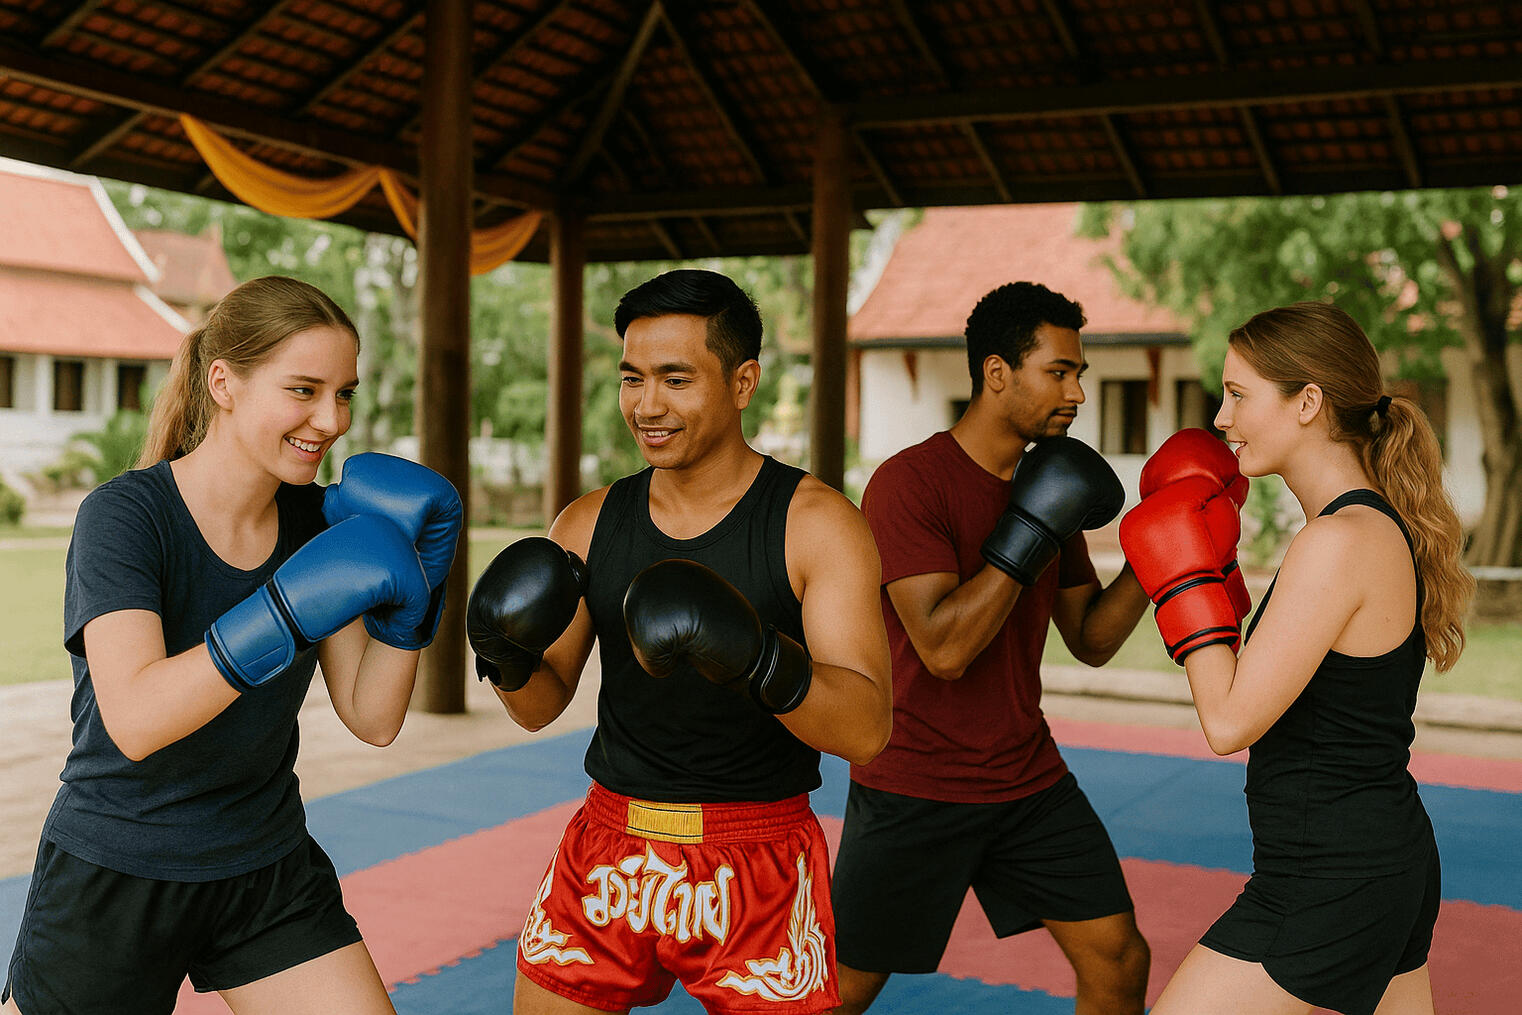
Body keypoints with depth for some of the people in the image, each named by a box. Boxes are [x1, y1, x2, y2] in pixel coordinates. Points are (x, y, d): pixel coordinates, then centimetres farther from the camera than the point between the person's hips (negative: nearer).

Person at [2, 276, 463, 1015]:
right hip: (116, 879, -4)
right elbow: (135, 719, -32)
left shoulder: (315, 519, -2)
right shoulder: (124, 516, -17)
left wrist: (415, 581, -16)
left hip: (269, 872, 4)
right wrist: (294, 608, -39)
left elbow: (373, 720, -4)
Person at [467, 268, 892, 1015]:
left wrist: (761, 662, -37)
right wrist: (509, 662, -14)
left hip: (759, 868, -3)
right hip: (608, 851, 4)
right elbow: (543, 707, 8)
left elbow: (866, 727, -19)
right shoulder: (590, 524, 2)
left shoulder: (815, 523, -11)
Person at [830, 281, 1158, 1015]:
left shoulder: (1051, 482, 5)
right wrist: (1030, 534, -26)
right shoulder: (909, 483, -18)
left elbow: (1092, 641, 7)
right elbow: (944, 649, -27)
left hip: (1029, 781, 6)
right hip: (914, 791, -6)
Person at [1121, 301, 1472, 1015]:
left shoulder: (1340, 542, -22)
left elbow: (1229, 723, -22)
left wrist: (1186, 580, -11)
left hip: (1327, 885, -10)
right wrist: (1212, 565, 11)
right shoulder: (1384, 525, 7)